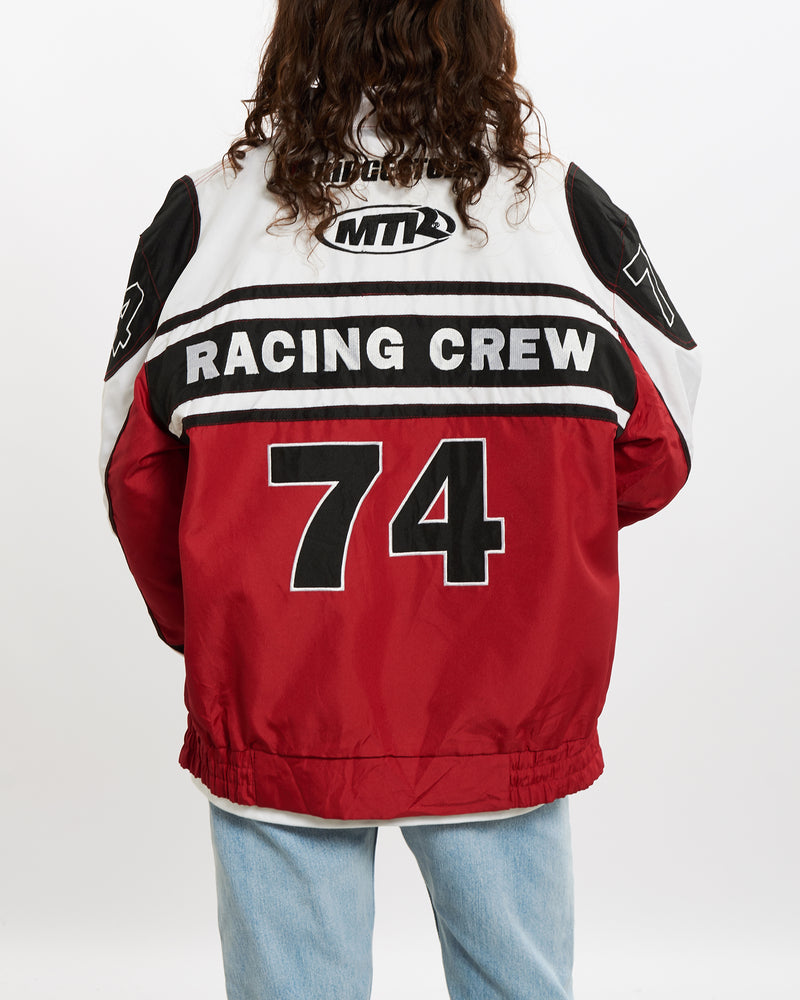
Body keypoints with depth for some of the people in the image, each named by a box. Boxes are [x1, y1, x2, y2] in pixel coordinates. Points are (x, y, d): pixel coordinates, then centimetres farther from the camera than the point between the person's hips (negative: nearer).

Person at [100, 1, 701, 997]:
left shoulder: (203, 216, -7)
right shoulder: (567, 210, -6)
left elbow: (136, 475, -1)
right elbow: (656, 455, 1)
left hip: (277, 717, 0)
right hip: (506, 719, 1)